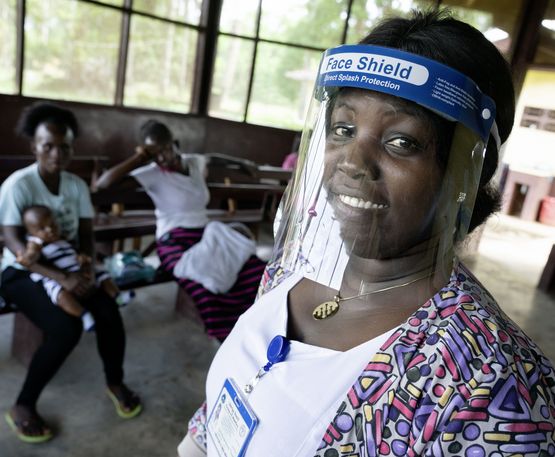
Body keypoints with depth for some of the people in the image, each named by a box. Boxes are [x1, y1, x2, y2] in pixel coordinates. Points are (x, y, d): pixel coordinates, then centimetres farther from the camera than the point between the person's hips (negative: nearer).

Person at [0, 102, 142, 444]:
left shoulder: (77, 185, 1)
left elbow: (86, 235, 0)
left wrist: (86, 269, -21)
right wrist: (62, 278, -32)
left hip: (70, 266, 4)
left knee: (108, 310, -21)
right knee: (67, 327, -29)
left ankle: (115, 383, 6)